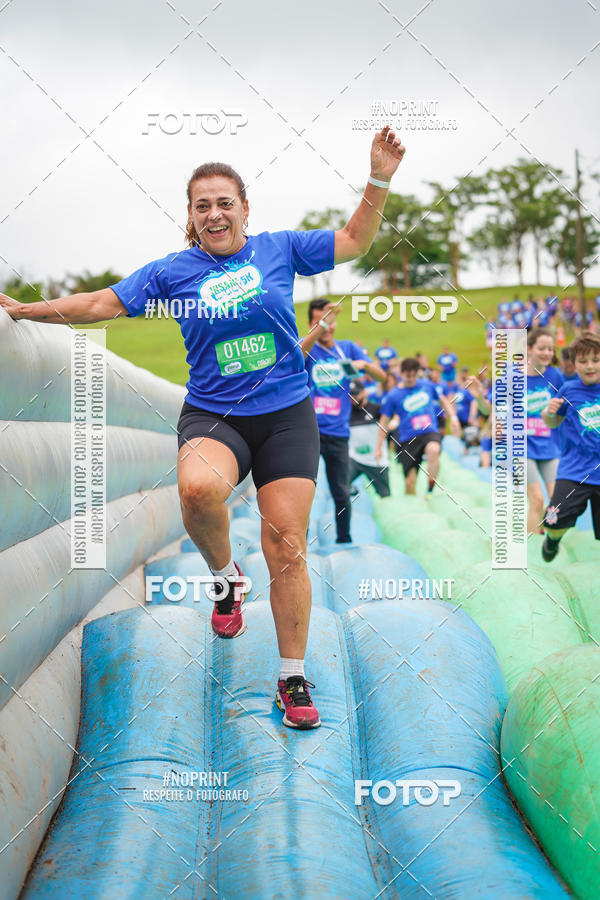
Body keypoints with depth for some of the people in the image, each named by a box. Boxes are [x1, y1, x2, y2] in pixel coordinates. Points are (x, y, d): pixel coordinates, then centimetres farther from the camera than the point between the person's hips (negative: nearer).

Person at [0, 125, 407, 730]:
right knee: (199, 488, -36)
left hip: (286, 417, 1)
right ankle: (224, 577, -2)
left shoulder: (279, 249, 5)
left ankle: (293, 677, 13)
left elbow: (354, 241, 12)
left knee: (286, 549, -3)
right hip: (212, 416, 0)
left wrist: (378, 181, 0)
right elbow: (103, 303, 9)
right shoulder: (172, 272, 4)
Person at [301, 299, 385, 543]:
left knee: (342, 493, 7)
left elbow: (381, 376, 7)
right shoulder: (308, 347, 2)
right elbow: (301, 351, -25)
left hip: (338, 433, 3)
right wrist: (322, 325, -42)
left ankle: (344, 541, 22)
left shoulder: (348, 348, 10)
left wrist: (363, 364, -16)